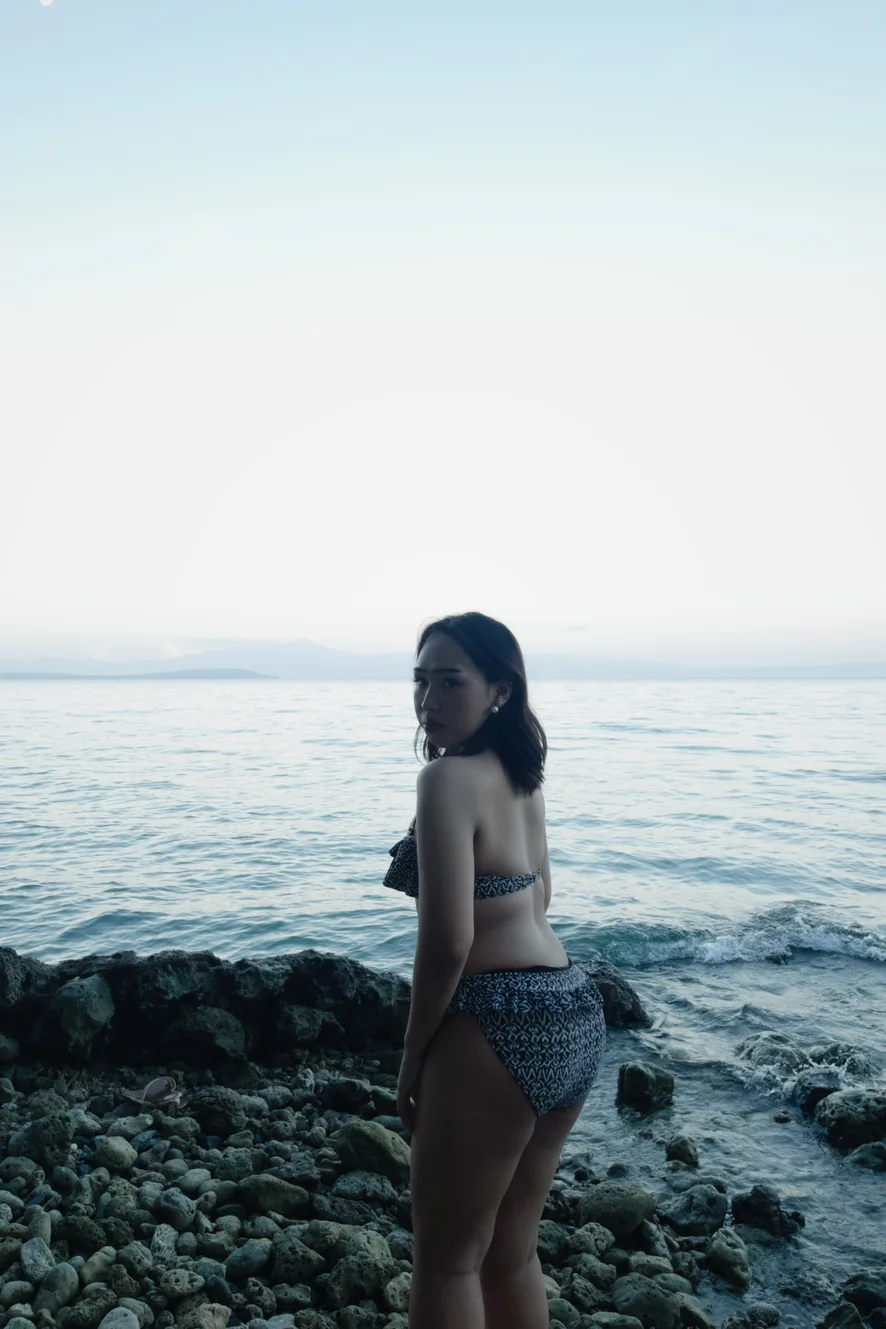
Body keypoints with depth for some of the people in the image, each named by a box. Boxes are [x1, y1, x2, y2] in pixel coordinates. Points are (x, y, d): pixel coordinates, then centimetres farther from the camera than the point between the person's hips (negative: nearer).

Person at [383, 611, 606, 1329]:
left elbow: (448, 940, -21)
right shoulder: (521, 774, 10)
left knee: (446, 1263, 11)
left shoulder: (448, 777, -17)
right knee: (512, 1253, 23)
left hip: (500, 1029, -9)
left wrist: (412, 1057, -9)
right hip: (575, 1016, 9)